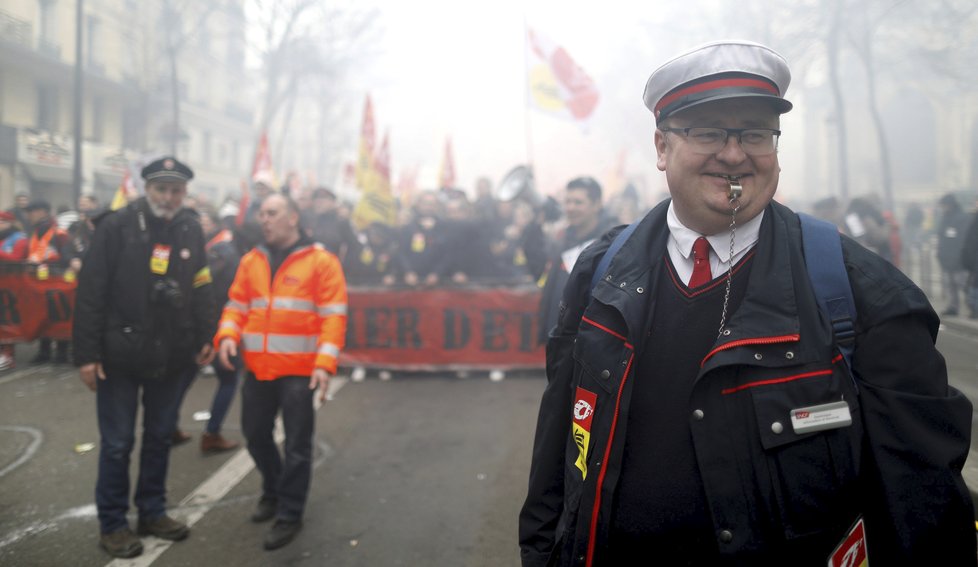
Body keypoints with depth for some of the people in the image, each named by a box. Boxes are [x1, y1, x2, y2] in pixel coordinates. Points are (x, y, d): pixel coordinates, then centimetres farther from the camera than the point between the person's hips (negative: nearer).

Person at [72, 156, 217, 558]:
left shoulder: (190, 229, 4)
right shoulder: (116, 226, -10)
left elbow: (200, 288, 10)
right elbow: (90, 292, -12)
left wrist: (205, 337, 5)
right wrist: (86, 354, -14)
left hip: (171, 357, 5)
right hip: (121, 354, -4)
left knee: (160, 437, 16)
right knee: (117, 443, 5)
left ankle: (152, 512, 31)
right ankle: (112, 523, 20)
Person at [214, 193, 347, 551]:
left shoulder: (321, 261, -6)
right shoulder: (251, 261, 10)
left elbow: (333, 316, -10)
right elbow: (237, 306, 13)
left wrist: (325, 362, -19)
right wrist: (228, 335, -8)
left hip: (299, 369, -5)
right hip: (258, 367, 5)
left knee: (297, 443, 2)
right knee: (256, 434, 17)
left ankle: (289, 514, 17)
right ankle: (274, 491, 41)